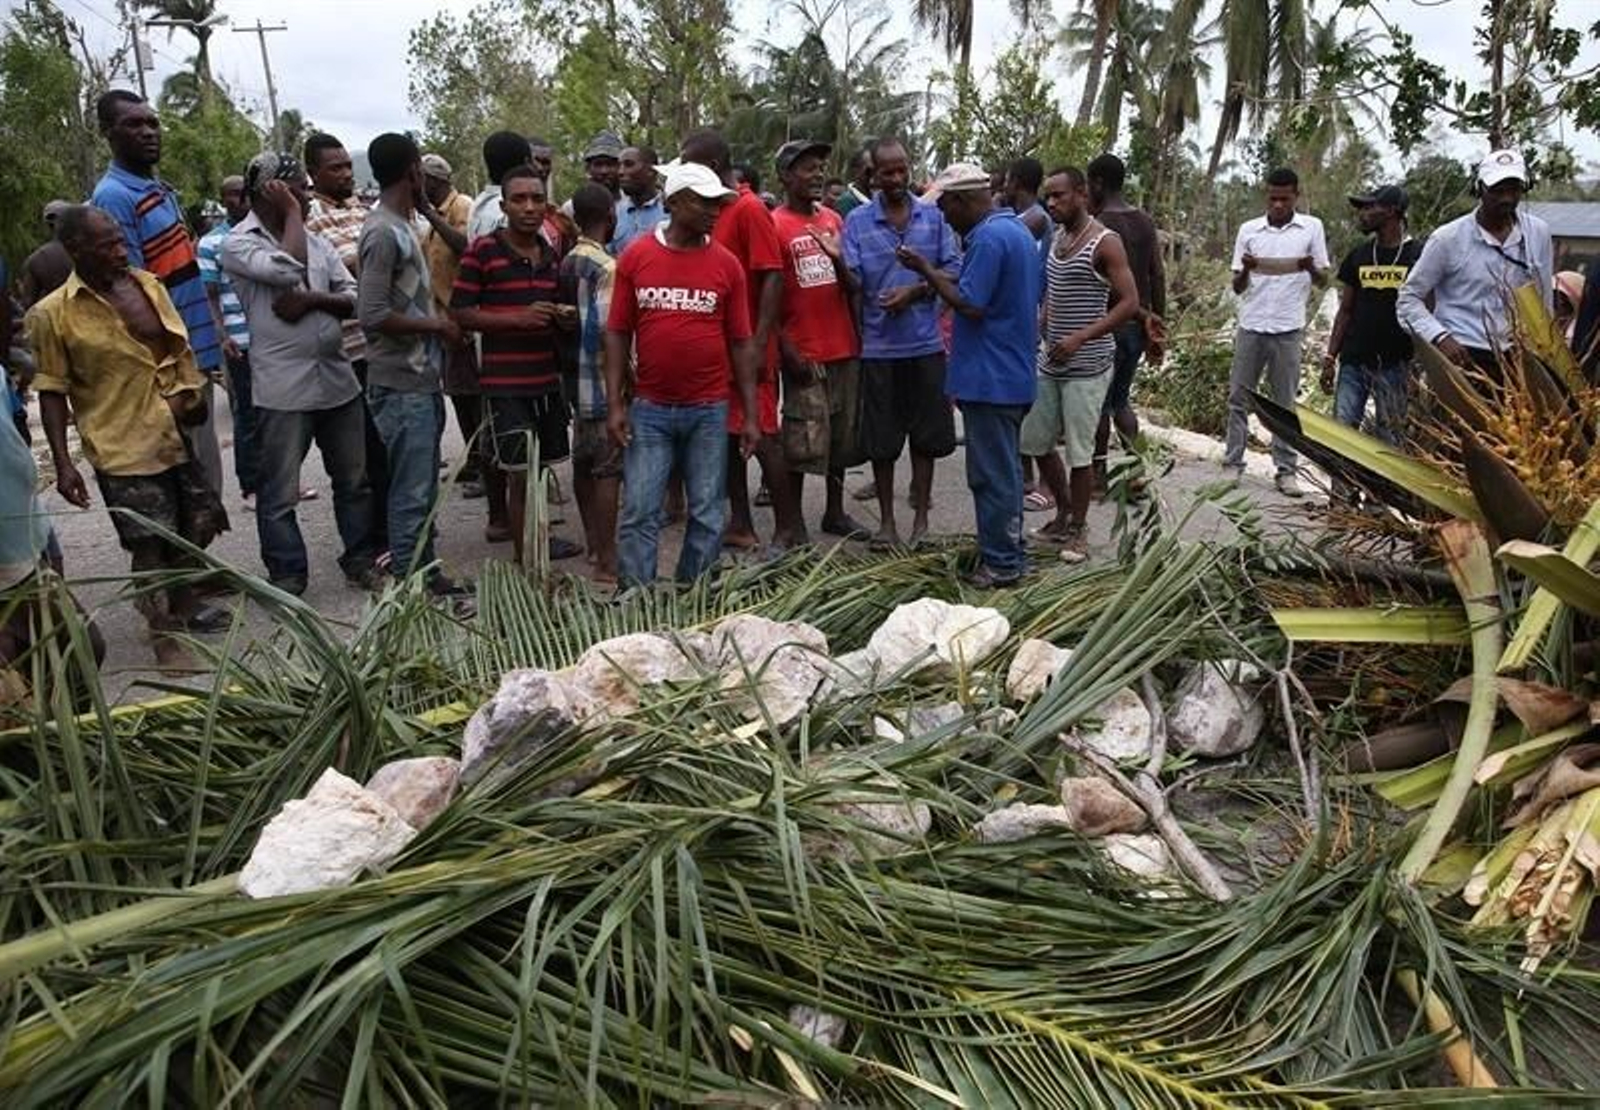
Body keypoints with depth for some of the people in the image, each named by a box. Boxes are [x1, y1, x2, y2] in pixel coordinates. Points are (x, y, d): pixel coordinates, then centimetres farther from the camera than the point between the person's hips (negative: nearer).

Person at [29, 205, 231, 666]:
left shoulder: (148, 284, 3)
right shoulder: (52, 314, -11)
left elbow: (179, 344, 14)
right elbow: (52, 394, -8)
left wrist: (190, 393, -1)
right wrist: (63, 463, -13)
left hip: (175, 435, 5)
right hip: (122, 448, -5)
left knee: (196, 525, 15)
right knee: (149, 544, 2)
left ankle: (185, 602, 37)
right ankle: (164, 633, 18)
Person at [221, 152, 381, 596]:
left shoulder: (314, 239, 11)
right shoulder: (238, 244, -6)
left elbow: (353, 297, 6)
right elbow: (288, 269, -25)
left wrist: (311, 299, -13)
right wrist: (292, 211, -11)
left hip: (337, 377, 6)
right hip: (282, 388, -5)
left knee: (354, 479, 14)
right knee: (279, 493, 3)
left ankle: (362, 560, 29)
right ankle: (287, 576, 17)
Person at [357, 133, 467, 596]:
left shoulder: (401, 226, 14)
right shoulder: (383, 232, -16)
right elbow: (372, 314, -22)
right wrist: (434, 325, -13)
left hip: (421, 380, 10)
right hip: (402, 386, -10)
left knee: (423, 488, 15)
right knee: (411, 492, -3)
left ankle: (427, 575, 25)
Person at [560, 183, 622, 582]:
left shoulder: (567, 262, 9)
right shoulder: (607, 267, -16)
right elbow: (607, 328, -22)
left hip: (576, 380, 8)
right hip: (604, 383, -8)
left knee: (584, 465, 15)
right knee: (608, 471, -5)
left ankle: (593, 544, 28)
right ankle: (607, 561, -2)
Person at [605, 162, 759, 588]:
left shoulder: (727, 264, 2)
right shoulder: (635, 256, 0)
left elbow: (741, 343, 3)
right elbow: (617, 332, 2)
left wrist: (751, 415, 0)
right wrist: (614, 404, -5)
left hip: (709, 410, 1)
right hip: (649, 409, -1)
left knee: (707, 516, 8)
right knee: (639, 514, 2)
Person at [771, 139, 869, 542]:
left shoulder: (833, 219, 11)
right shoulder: (774, 226, -7)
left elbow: (850, 285, 14)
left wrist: (837, 257, -8)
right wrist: (789, 352, -14)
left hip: (844, 347, 6)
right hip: (804, 353, -6)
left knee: (842, 434, 12)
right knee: (803, 440, -3)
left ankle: (835, 512, 25)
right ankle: (793, 521, 9)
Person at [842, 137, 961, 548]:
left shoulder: (933, 217, 5)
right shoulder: (857, 221, 1)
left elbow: (954, 268, 1)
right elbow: (851, 283, -5)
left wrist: (915, 291, -12)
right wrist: (855, 339, -18)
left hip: (926, 343, 1)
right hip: (878, 345, -1)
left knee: (926, 434, 7)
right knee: (881, 438, 5)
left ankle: (921, 517, 19)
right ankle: (887, 520, 18)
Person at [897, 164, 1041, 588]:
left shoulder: (988, 239, -19)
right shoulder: (1018, 230, 14)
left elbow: (970, 305, -22)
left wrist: (925, 269, -13)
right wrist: (932, 274, 12)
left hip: (990, 379, -10)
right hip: (1014, 375, 10)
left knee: (991, 473, -1)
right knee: (1005, 468, 17)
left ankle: (1000, 564, 7)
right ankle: (1009, 552, 27)